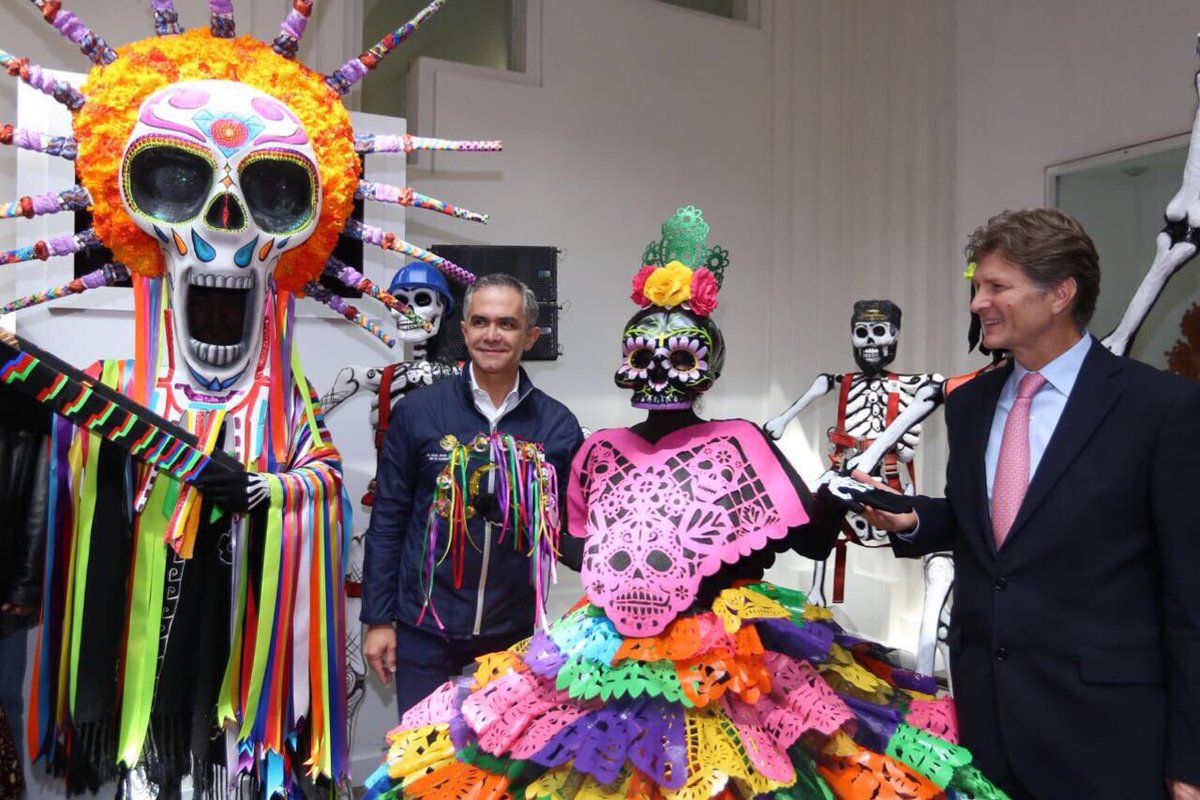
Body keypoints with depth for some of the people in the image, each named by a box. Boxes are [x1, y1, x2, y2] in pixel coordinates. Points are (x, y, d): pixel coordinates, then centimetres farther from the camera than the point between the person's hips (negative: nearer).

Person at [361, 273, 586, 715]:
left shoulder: (557, 424, -2)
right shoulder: (416, 411, -4)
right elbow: (387, 520, 0)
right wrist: (378, 619, -1)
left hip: (516, 629, 1)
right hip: (424, 628, -1)